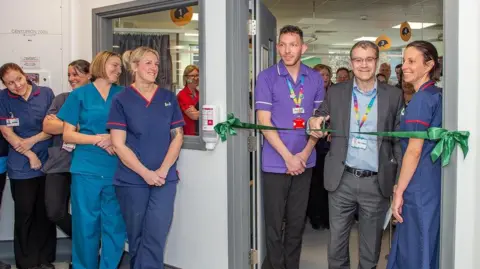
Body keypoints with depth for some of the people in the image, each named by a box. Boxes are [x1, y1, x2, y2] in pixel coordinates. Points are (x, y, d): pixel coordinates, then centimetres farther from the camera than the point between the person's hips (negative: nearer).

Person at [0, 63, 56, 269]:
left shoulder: (46, 93, -1)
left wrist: (31, 141, -12)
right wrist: (30, 155, -8)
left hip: (48, 163, 1)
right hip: (21, 167, -1)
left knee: (46, 213, 9)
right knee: (25, 214, 4)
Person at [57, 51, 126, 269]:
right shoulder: (79, 94, 3)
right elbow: (68, 135, 2)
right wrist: (98, 139, -12)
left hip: (116, 169, 2)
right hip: (87, 169, -2)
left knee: (115, 224, 5)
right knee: (86, 224, 4)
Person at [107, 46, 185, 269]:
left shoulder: (168, 98, 8)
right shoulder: (121, 100, 0)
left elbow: (177, 136, 5)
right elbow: (119, 145, -6)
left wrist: (163, 170, -9)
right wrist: (145, 173, -13)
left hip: (164, 179, 2)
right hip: (132, 180, -1)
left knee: (155, 239, -5)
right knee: (136, 238, 11)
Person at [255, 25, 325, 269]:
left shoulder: (315, 79, 5)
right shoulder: (266, 77, -5)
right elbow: (264, 122, -8)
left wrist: (305, 153, -6)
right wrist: (288, 157, -13)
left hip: (304, 162, 3)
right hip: (276, 163, -3)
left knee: (297, 222, 13)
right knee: (274, 224, 3)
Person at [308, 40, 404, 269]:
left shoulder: (394, 95, 2)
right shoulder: (336, 92, 5)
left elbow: (399, 139, 2)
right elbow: (320, 124, 10)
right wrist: (313, 122, -14)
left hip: (377, 182, 0)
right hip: (342, 180, 1)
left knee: (371, 245, 14)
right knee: (336, 241, 11)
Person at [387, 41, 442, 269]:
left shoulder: (422, 98, -16)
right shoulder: (437, 95, 11)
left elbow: (414, 150, -18)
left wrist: (399, 192, -13)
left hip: (420, 188, -9)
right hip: (434, 183, 9)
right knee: (428, 249, 18)